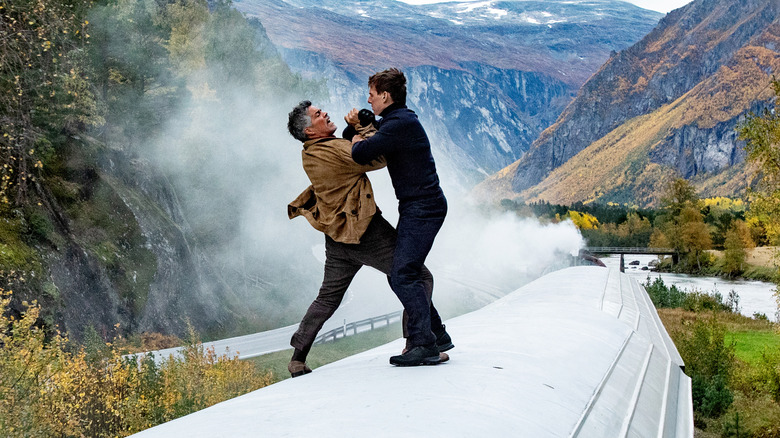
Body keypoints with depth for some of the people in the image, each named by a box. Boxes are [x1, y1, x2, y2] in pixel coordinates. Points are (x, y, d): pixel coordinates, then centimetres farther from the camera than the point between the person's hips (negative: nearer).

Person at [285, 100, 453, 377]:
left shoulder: (310, 155, 8)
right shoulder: (333, 151, -20)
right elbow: (378, 158, -18)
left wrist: (354, 129, 7)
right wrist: (363, 129, -4)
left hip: (337, 238, 9)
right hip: (366, 232, -8)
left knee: (328, 298, 20)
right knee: (419, 279, 2)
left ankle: (297, 358, 22)